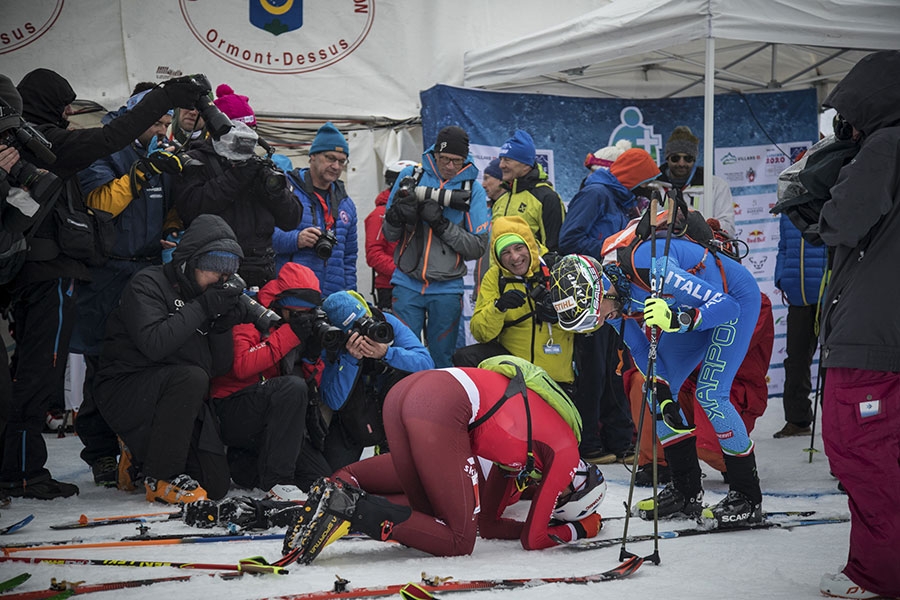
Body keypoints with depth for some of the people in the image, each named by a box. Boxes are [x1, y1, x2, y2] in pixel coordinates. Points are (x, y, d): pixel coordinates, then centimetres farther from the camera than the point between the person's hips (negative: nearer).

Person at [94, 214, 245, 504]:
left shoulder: (210, 295, 11)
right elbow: (153, 344, -27)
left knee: (216, 486, -6)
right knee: (191, 377, -35)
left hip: (182, 401, 7)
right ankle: (160, 477, -22)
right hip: (124, 391, -7)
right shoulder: (149, 284, -10)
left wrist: (223, 324, -11)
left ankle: (143, 452, 23)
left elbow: (219, 367, 6)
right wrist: (202, 308, -23)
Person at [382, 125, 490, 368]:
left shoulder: (473, 190, 1)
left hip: (447, 290, 0)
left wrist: (442, 224, -17)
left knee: (442, 361, 6)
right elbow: (389, 234, 7)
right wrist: (396, 215, -16)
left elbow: (478, 247, -6)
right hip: (407, 284, 0)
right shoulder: (411, 176, 3)